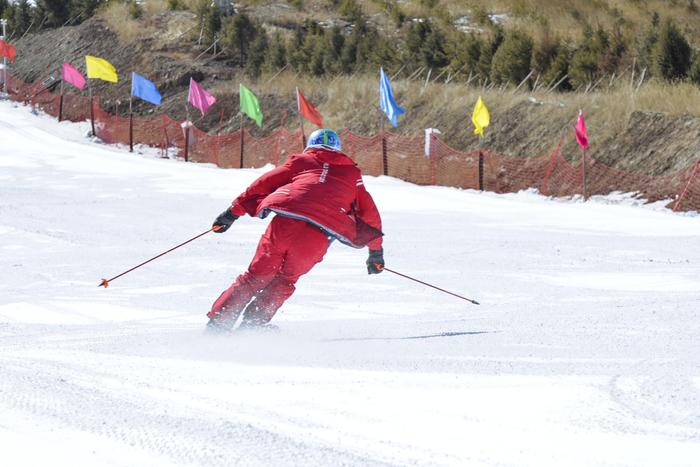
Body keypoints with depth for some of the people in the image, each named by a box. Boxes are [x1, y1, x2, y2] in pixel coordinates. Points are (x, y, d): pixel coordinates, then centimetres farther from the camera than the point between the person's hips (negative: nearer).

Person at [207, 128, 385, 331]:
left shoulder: (300, 162, 25)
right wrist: (376, 250, 38)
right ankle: (251, 325, 7)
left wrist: (233, 211, 19)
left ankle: (216, 324, 6)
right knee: (284, 281, 20)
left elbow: (264, 184, 18)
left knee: (256, 276, 12)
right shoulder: (352, 173, 27)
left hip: (285, 222, 0)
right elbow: (369, 213, 29)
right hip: (317, 237, 0)